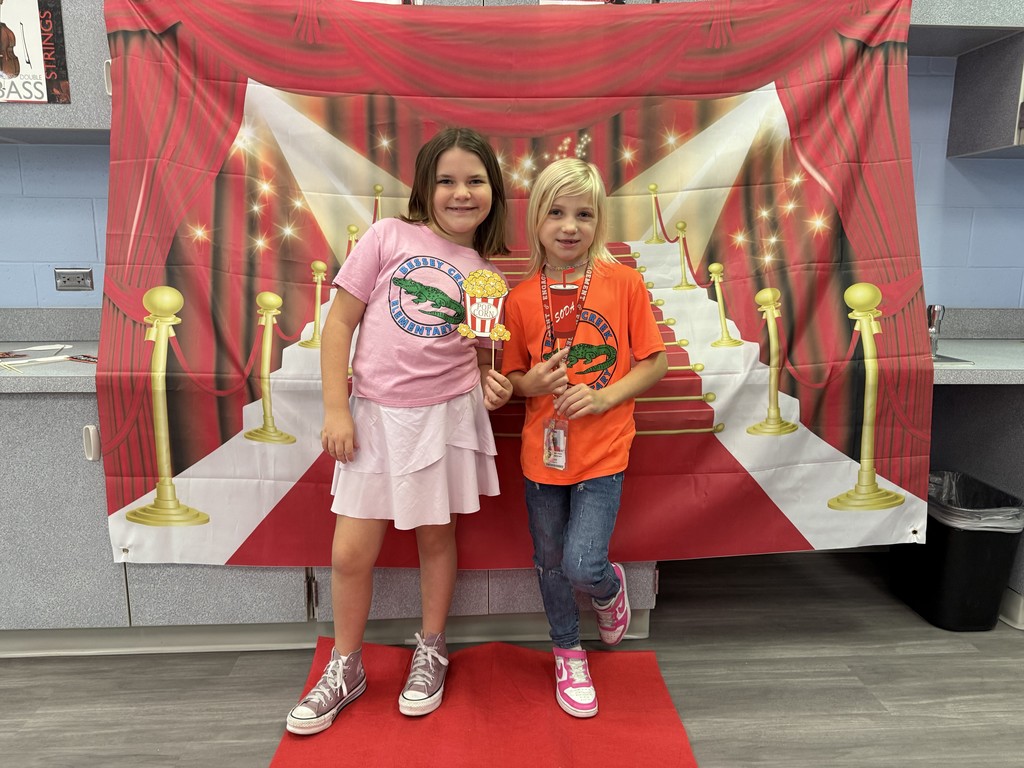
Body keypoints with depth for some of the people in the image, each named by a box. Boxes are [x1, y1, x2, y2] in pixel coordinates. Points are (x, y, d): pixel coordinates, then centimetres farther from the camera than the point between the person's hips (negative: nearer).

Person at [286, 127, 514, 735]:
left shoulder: (487, 276, 4)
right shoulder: (390, 236, -3)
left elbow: (484, 357, 11)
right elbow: (340, 321, -3)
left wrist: (493, 386, -12)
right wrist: (336, 409, -8)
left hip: (448, 413, 1)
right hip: (376, 414, -1)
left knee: (437, 536, 15)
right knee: (351, 553, 5)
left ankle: (431, 653, 38)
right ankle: (345, 669, 30)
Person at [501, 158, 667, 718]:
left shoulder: (623, 282, -6)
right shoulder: (520, 298, -1)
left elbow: (654, 362, -2)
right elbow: (510, 378, 7)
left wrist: (604, 397, -16)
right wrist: (531, 383, -15)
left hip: (602, 452, -2)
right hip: (542, 451, 3)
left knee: (583, 566, -9)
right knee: (549, 562, 16)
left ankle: (609, 587, 30)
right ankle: (568, 653, 42)